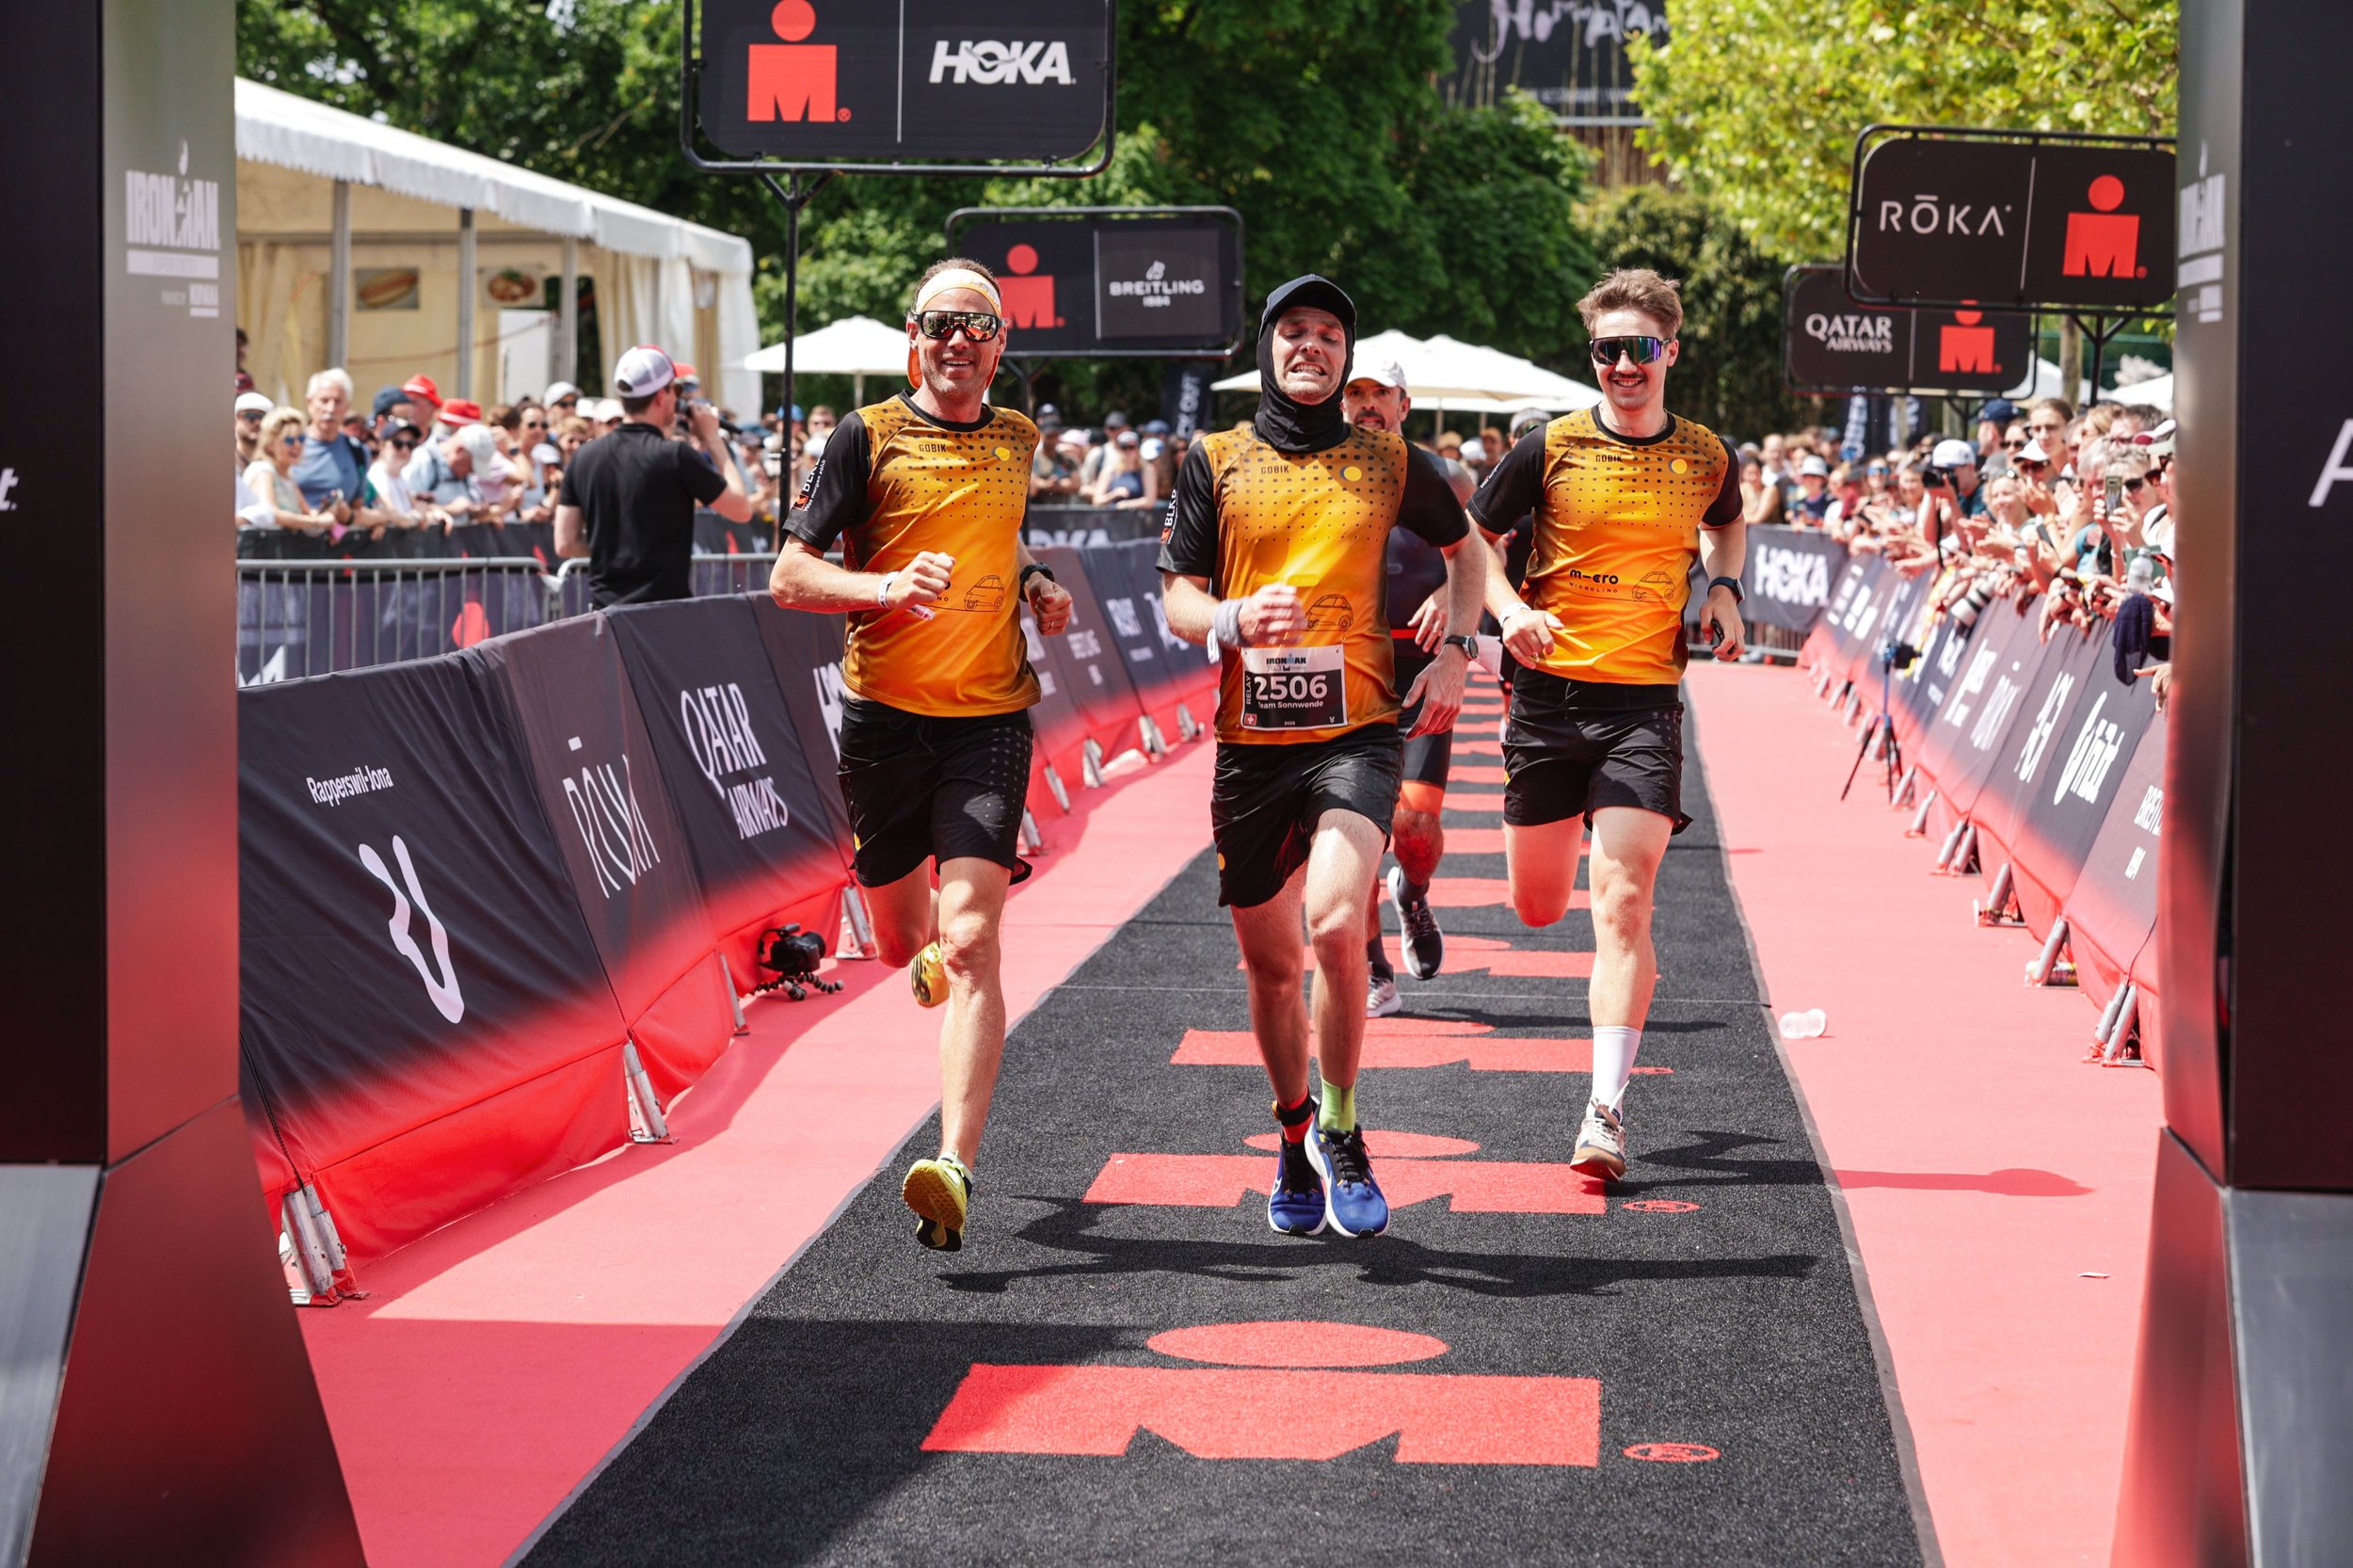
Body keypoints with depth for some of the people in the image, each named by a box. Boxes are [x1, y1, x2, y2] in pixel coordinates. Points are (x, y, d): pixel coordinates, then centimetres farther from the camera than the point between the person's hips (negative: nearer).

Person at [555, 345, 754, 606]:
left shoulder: (585, 457, 4)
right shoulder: (676, 457, -11)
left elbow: (565, 544, 5)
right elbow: (741, 510, 0)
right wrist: (713, 440, 7)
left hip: (603, 605, 5)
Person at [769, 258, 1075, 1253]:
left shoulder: (1017, 440, 10)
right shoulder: (869, 438, -2)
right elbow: (789, 575, -6)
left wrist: (1037, 587, 8)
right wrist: (885, 586, -23)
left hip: (990, 717, 0)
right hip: (883, 719, 0)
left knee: (969, 941, -16)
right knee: (901, 944, 15)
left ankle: (956, 1165, -24)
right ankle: (938, 966, 55)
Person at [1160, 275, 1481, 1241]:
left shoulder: (1392, 463, 8)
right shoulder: (1216, 461, 7)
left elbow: (1464, 549, 24)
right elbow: (1176, 597, 4)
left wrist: (1453, 651, 9)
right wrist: (1235, 620, -18)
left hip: (1357, 733, -2)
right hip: (1250, 742, 2)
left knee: (1336, 925, -23)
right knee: (1270, 961, 10)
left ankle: (1339, 1129, -5)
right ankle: (1293, 1133, 33)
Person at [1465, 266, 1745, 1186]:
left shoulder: (1707, 457, 4)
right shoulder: (1552, 449, -2)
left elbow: (1728, 523, 28)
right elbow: (1471, 538, 7)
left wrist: (1723, 590, 8)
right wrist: (1509, 607, -11)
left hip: (1645, 702, -1)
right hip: (1550, 693, 1)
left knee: (1622, 905, -14)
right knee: (1539, 907, 11)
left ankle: (1606, 1111, -13)